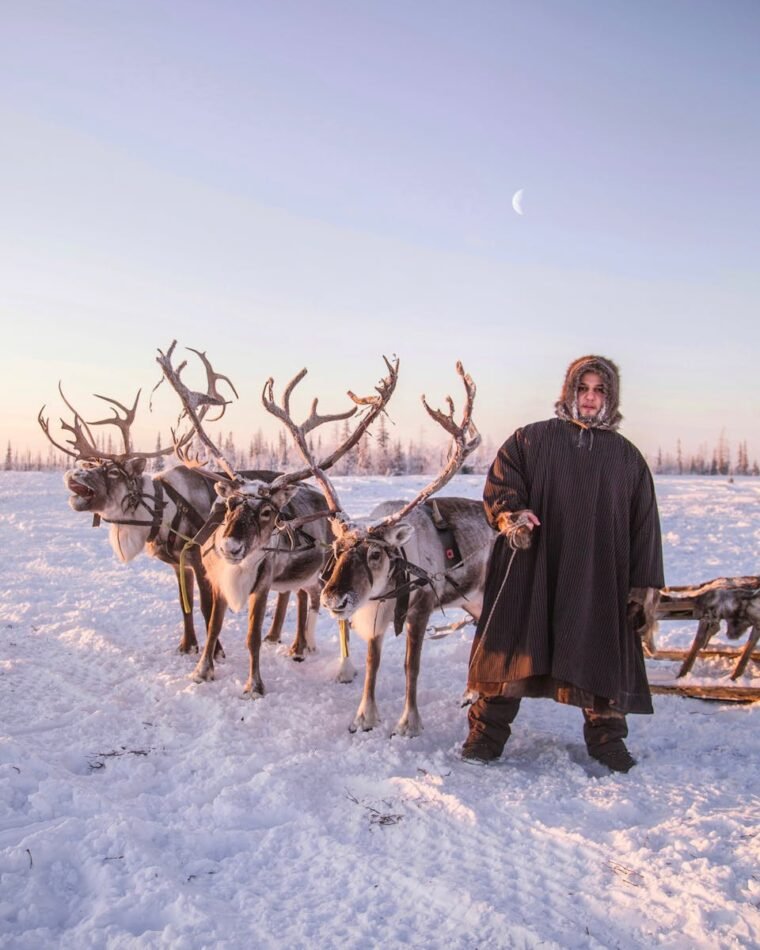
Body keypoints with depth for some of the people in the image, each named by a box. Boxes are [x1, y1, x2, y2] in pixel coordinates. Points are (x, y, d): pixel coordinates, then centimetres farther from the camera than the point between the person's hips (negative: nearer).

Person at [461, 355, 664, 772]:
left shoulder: (628, 457, 12)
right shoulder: (531, 439, 8)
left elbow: (644, 524, 10)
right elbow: (499, 482, 2)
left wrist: (646, 584, 4)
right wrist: (510, 514, -20)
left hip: (599, 578, 2)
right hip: (530, 570, -1)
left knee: (601, 653, 6)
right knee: (512, 648, 0)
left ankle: (607, 736, 24)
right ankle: (487, 732, 10)